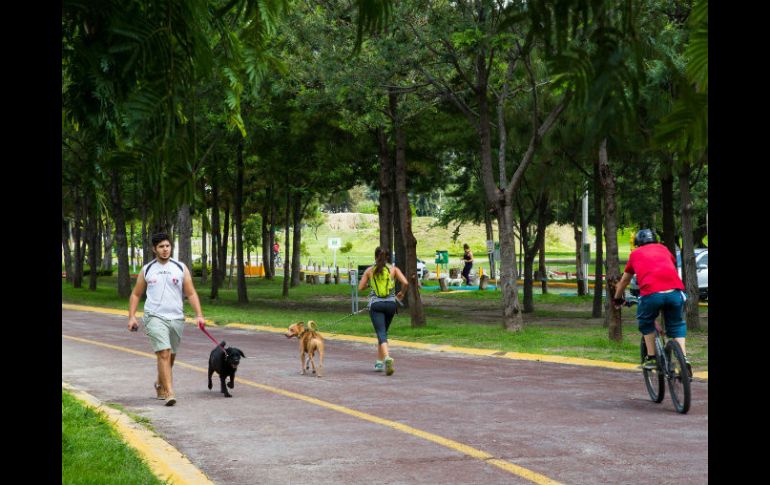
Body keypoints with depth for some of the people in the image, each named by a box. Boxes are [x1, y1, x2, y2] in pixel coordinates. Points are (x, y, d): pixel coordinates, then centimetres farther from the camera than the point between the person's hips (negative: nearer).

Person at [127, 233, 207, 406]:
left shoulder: (181, 268, 6)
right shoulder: (147, 270, 6)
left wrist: (199, 315, -9)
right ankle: (169, 393, -20)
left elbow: (191, 294, 3)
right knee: (164, 354, -17)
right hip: (155, 317, -2)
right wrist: (132, 316, 1)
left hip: (176, 319, 2)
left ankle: (160, 385, 37)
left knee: (170, 356, 13)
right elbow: (135, 294, 12)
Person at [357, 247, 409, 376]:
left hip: (375, 304, -2)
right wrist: (402, 293, 13)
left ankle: (387, 357, -35)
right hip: (390, 303, 2)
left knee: (381, 334, -10)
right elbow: (405, 283, -7)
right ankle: (379, 362, 27)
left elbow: (360, 287, 6)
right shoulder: (393, 269, 5)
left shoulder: (370, 270, 5)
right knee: (383, 332, 21)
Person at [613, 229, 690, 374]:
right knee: (676, 325, 22)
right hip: (675, 291, 2)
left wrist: (617, 299, 55)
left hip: (651, 293, -2)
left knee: (646, 323, 26)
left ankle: (651, 358, 19)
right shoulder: (663, 249, 31)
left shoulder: (635, 254, 27)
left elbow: (623, 282, 39)